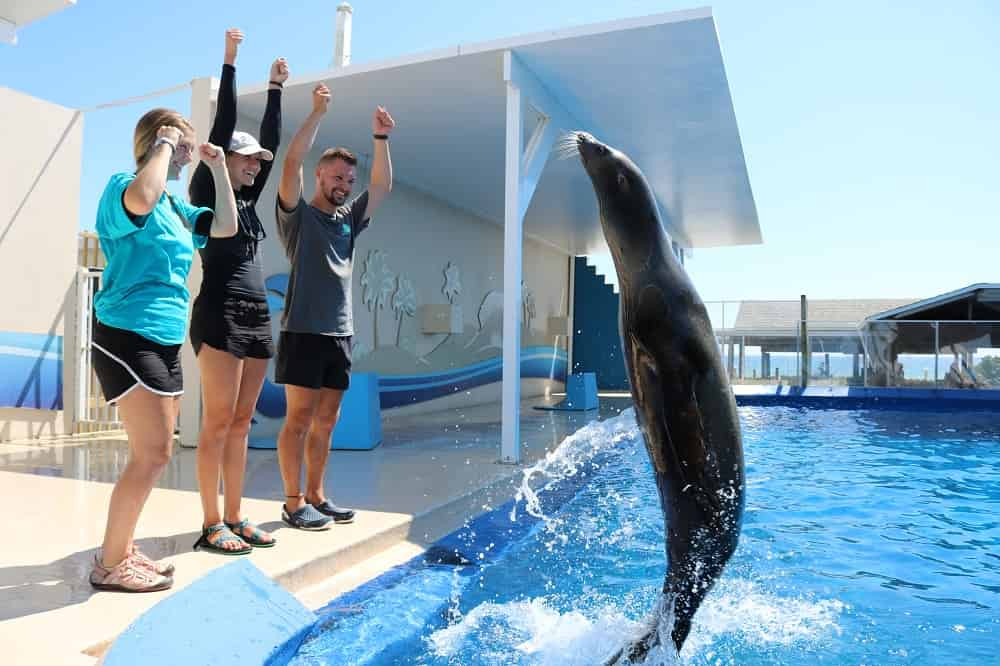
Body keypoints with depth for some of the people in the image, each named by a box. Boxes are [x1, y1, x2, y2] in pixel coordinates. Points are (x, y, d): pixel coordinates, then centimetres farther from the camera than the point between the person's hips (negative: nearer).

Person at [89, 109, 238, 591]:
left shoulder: (176, 206, 17)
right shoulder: (123, 185, -8)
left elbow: (226, 226, 19)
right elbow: (141, 199, -33)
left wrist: (217, 168, 16)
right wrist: (164, 145, -18)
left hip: (164, 339, 9)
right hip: (128, 335, -9)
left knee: (151, 454, 13)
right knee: (153, 454, -10)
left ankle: (121, 551, 24)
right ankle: (110, 564, 4)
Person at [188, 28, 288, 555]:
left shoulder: (248, 200, 19)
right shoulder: (207, 193, 2)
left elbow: (271, 142, 22)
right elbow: (222, 126, -3)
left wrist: (275, 88, 25)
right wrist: (229, 63, 0)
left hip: (257, 317, 7)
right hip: (220, 316, -7)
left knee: (240, 423, 7)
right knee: (217, 423, -6)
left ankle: (234, 518, 14)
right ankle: (211, 525, 1)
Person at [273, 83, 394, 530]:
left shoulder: (348, 220, 17)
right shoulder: (298, 216, 1)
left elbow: (383, 185, 11)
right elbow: (291, 164, -12)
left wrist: (380, 138, 2)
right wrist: (317, 113, -12)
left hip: (340, 334, 6)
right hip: (303, 331, -6)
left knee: (325, 421, 9)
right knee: (300, 418, -3)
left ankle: (315, 496, 18)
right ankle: (293, 502, 6)